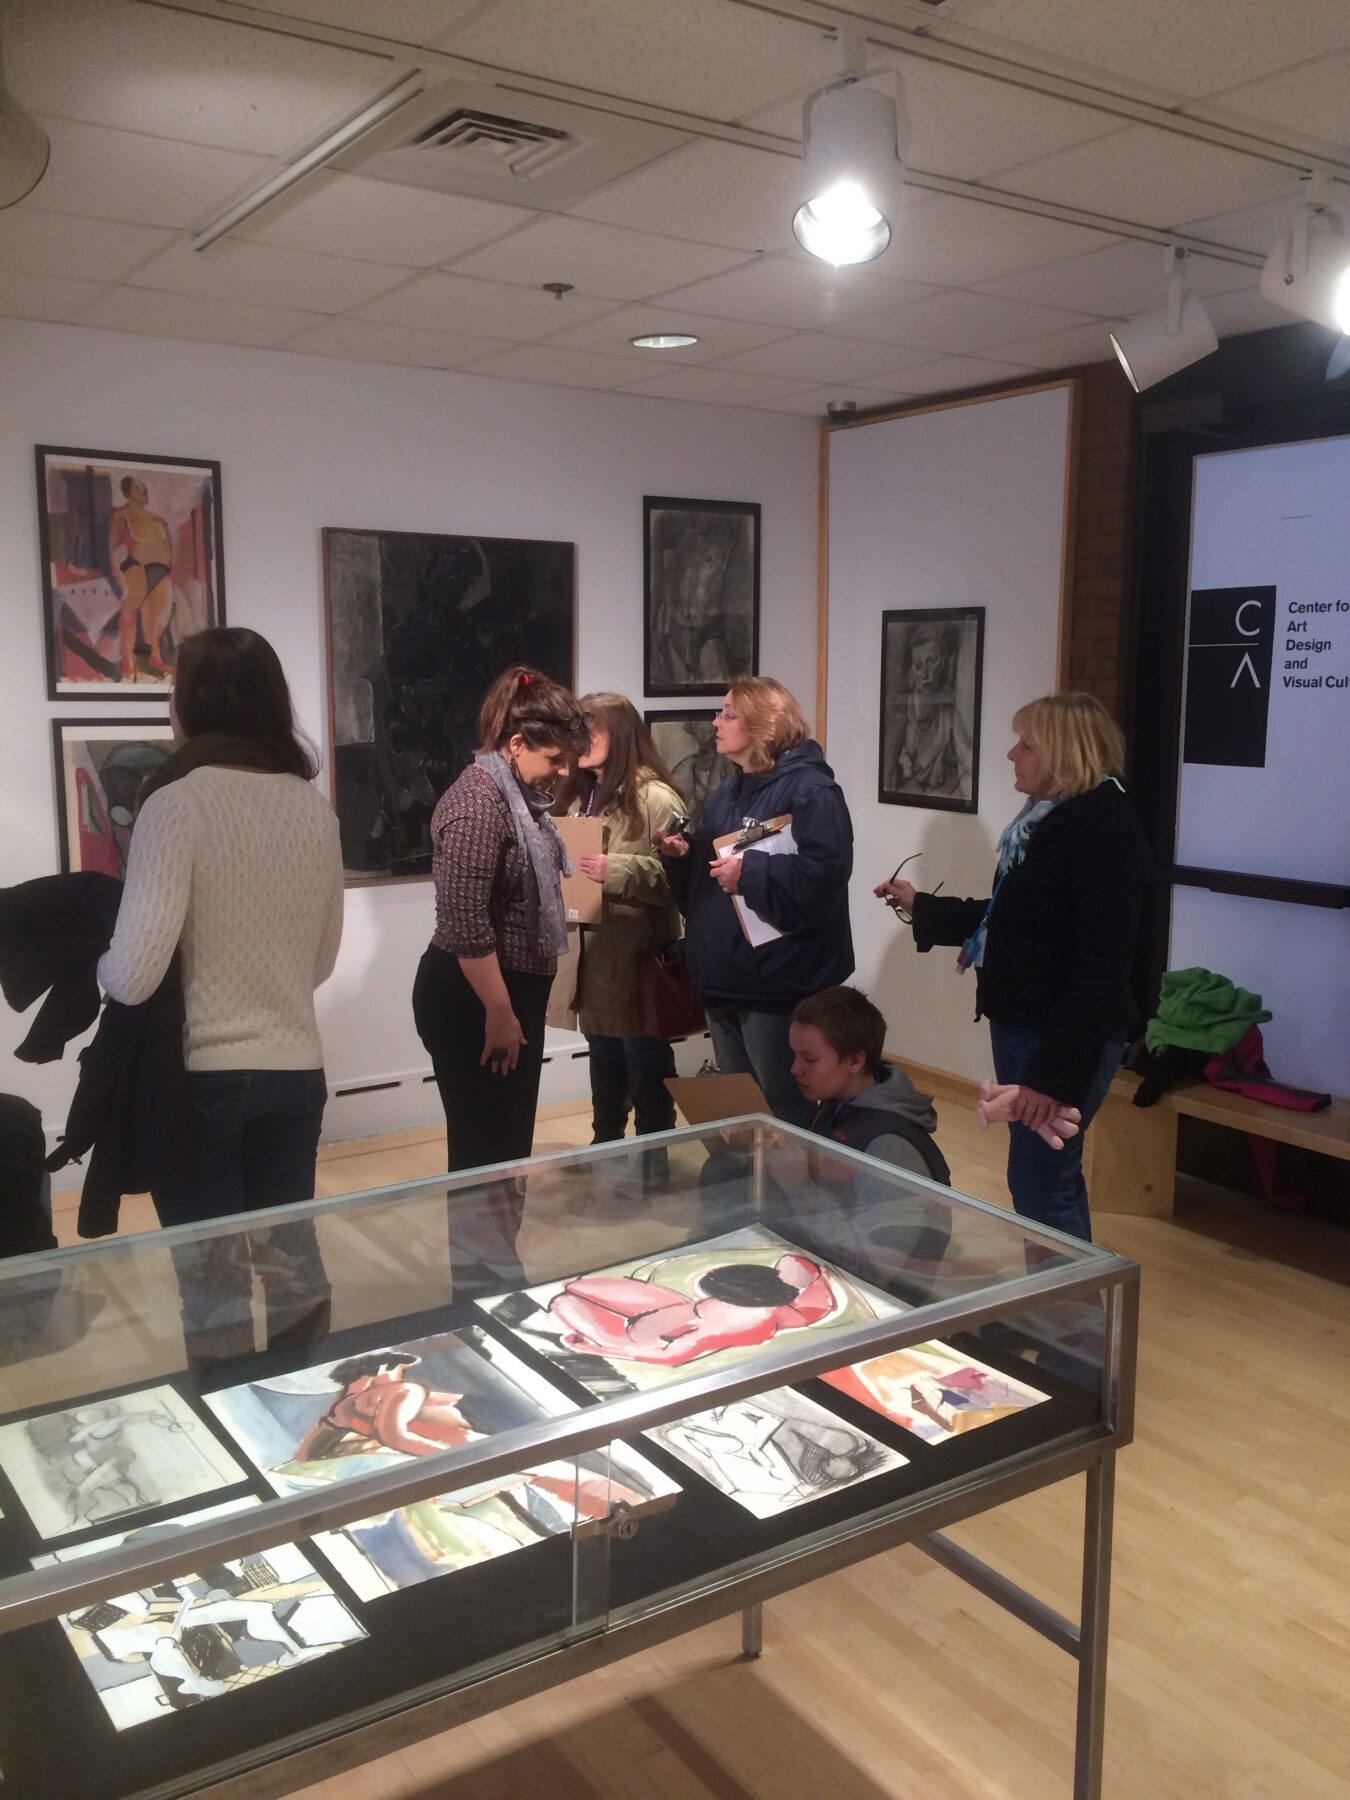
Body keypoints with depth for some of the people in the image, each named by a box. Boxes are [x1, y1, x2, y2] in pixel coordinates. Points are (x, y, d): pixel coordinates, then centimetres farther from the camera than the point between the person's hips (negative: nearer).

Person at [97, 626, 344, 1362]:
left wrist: (92, 966, 1)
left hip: (200, 1074, -5)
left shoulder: (176, 803, -14)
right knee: (294, 1263, 18)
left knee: (215, 1287, 9)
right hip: (297, 1069, 5)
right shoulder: (314, 807, 2)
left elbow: (132, 977, -19)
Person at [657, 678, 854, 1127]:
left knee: (784, 1112, 3)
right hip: (724, 977, 9)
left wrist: (750, 873, -26)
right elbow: (704, 873, 22)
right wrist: (682, 855, 2)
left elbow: (824, 872, -26)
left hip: (777, 982, -9)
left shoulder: (809, 789, -13)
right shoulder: (729, 790, 16)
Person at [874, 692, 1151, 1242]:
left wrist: (1057, 1071, -25)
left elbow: (1101, 970, -23)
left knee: (1038, 1189, -4)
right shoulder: (1046, 820, 12)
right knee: (1050, 1180, 18)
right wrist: (921, 907, 19)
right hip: (1019, 1025, 10)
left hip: (1064, 1038, -10)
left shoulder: (1108, 835, -18)